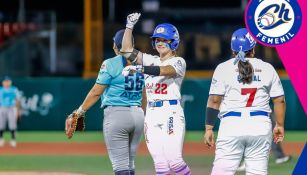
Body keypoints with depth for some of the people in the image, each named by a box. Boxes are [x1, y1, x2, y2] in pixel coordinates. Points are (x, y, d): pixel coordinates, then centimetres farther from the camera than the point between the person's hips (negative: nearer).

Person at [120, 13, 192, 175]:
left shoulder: (178, 62, 0)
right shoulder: (151, 61, 17)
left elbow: (165, 70, -21)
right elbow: (127, 49, 14)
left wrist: (140, 68, -33)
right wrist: (130, 26, 4)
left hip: (171, 114, -6)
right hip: (151, 115, 6)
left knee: (174, 160, -16)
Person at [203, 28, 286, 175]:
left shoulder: (223, 68, 3)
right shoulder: (267, 68, 8)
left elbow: (214, 100, -3)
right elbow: (280, 100, 8)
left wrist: (208, 128, 1)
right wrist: (279, 125, 19)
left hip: (231, 124, -2)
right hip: (261, 125, 2)